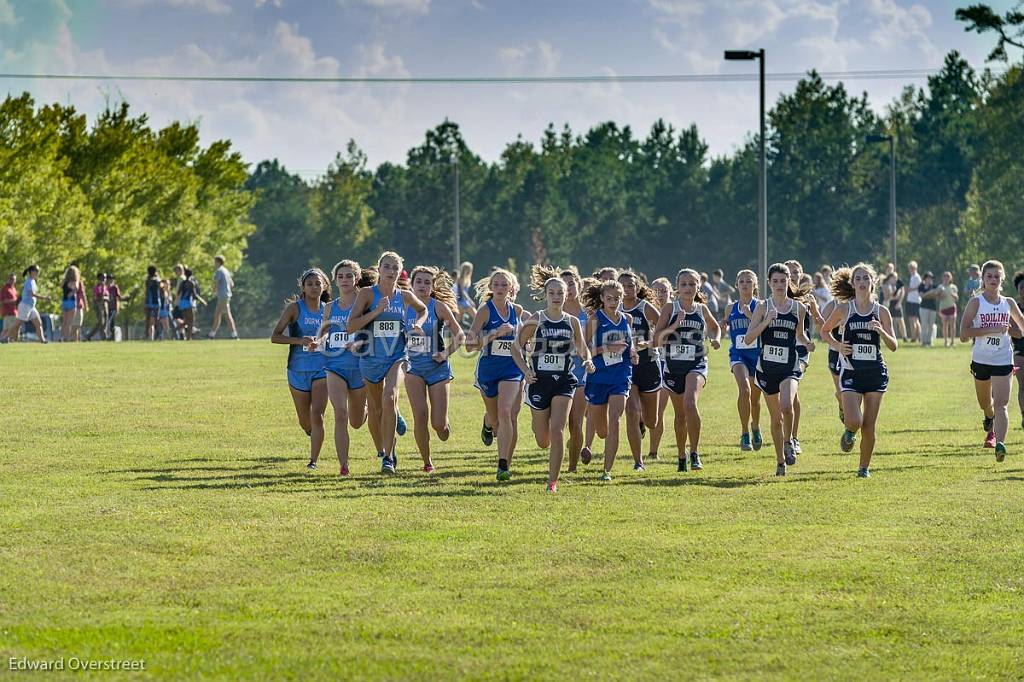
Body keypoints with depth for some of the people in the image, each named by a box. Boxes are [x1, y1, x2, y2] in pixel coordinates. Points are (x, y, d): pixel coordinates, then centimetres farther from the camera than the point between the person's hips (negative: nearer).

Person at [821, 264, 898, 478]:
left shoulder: (881, 312, 1)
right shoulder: (843, 309, -2)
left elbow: (893, 346, 2)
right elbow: (825, 330, 13)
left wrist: (882, 332, -18)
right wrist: (836, 345, -5)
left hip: (875, 373, 1)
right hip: (851, 373, -1)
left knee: (869, 426, 1)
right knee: (854, 422, -16)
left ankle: (865, 467, 18)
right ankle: (849, 432, 21)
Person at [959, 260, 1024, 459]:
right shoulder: (976, 303, -5)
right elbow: (964, 333, -15)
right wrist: (992, 330, -21)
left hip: (1003, 360, -1)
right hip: (981, 359, 1)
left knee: (1000, 404, -15)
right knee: (985, 403, 20)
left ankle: (1000, 443, -23)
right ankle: (990, 421, 53)